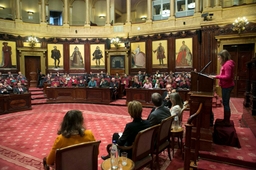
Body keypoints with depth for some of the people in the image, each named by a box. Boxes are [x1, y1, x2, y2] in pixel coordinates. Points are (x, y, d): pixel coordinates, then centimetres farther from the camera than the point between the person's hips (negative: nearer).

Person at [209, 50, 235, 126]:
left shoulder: (227, 64, -18)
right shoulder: (226, 64, 15)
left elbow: (227, 77, -24)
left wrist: (216, 76, -22)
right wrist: (216, 76, 7)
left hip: (227, 86, -10)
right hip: (226, 86, 10)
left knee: (226, 103, -3)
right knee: (225, 103, 14)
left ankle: (227, 121, 6)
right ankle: (226, 120, 23)